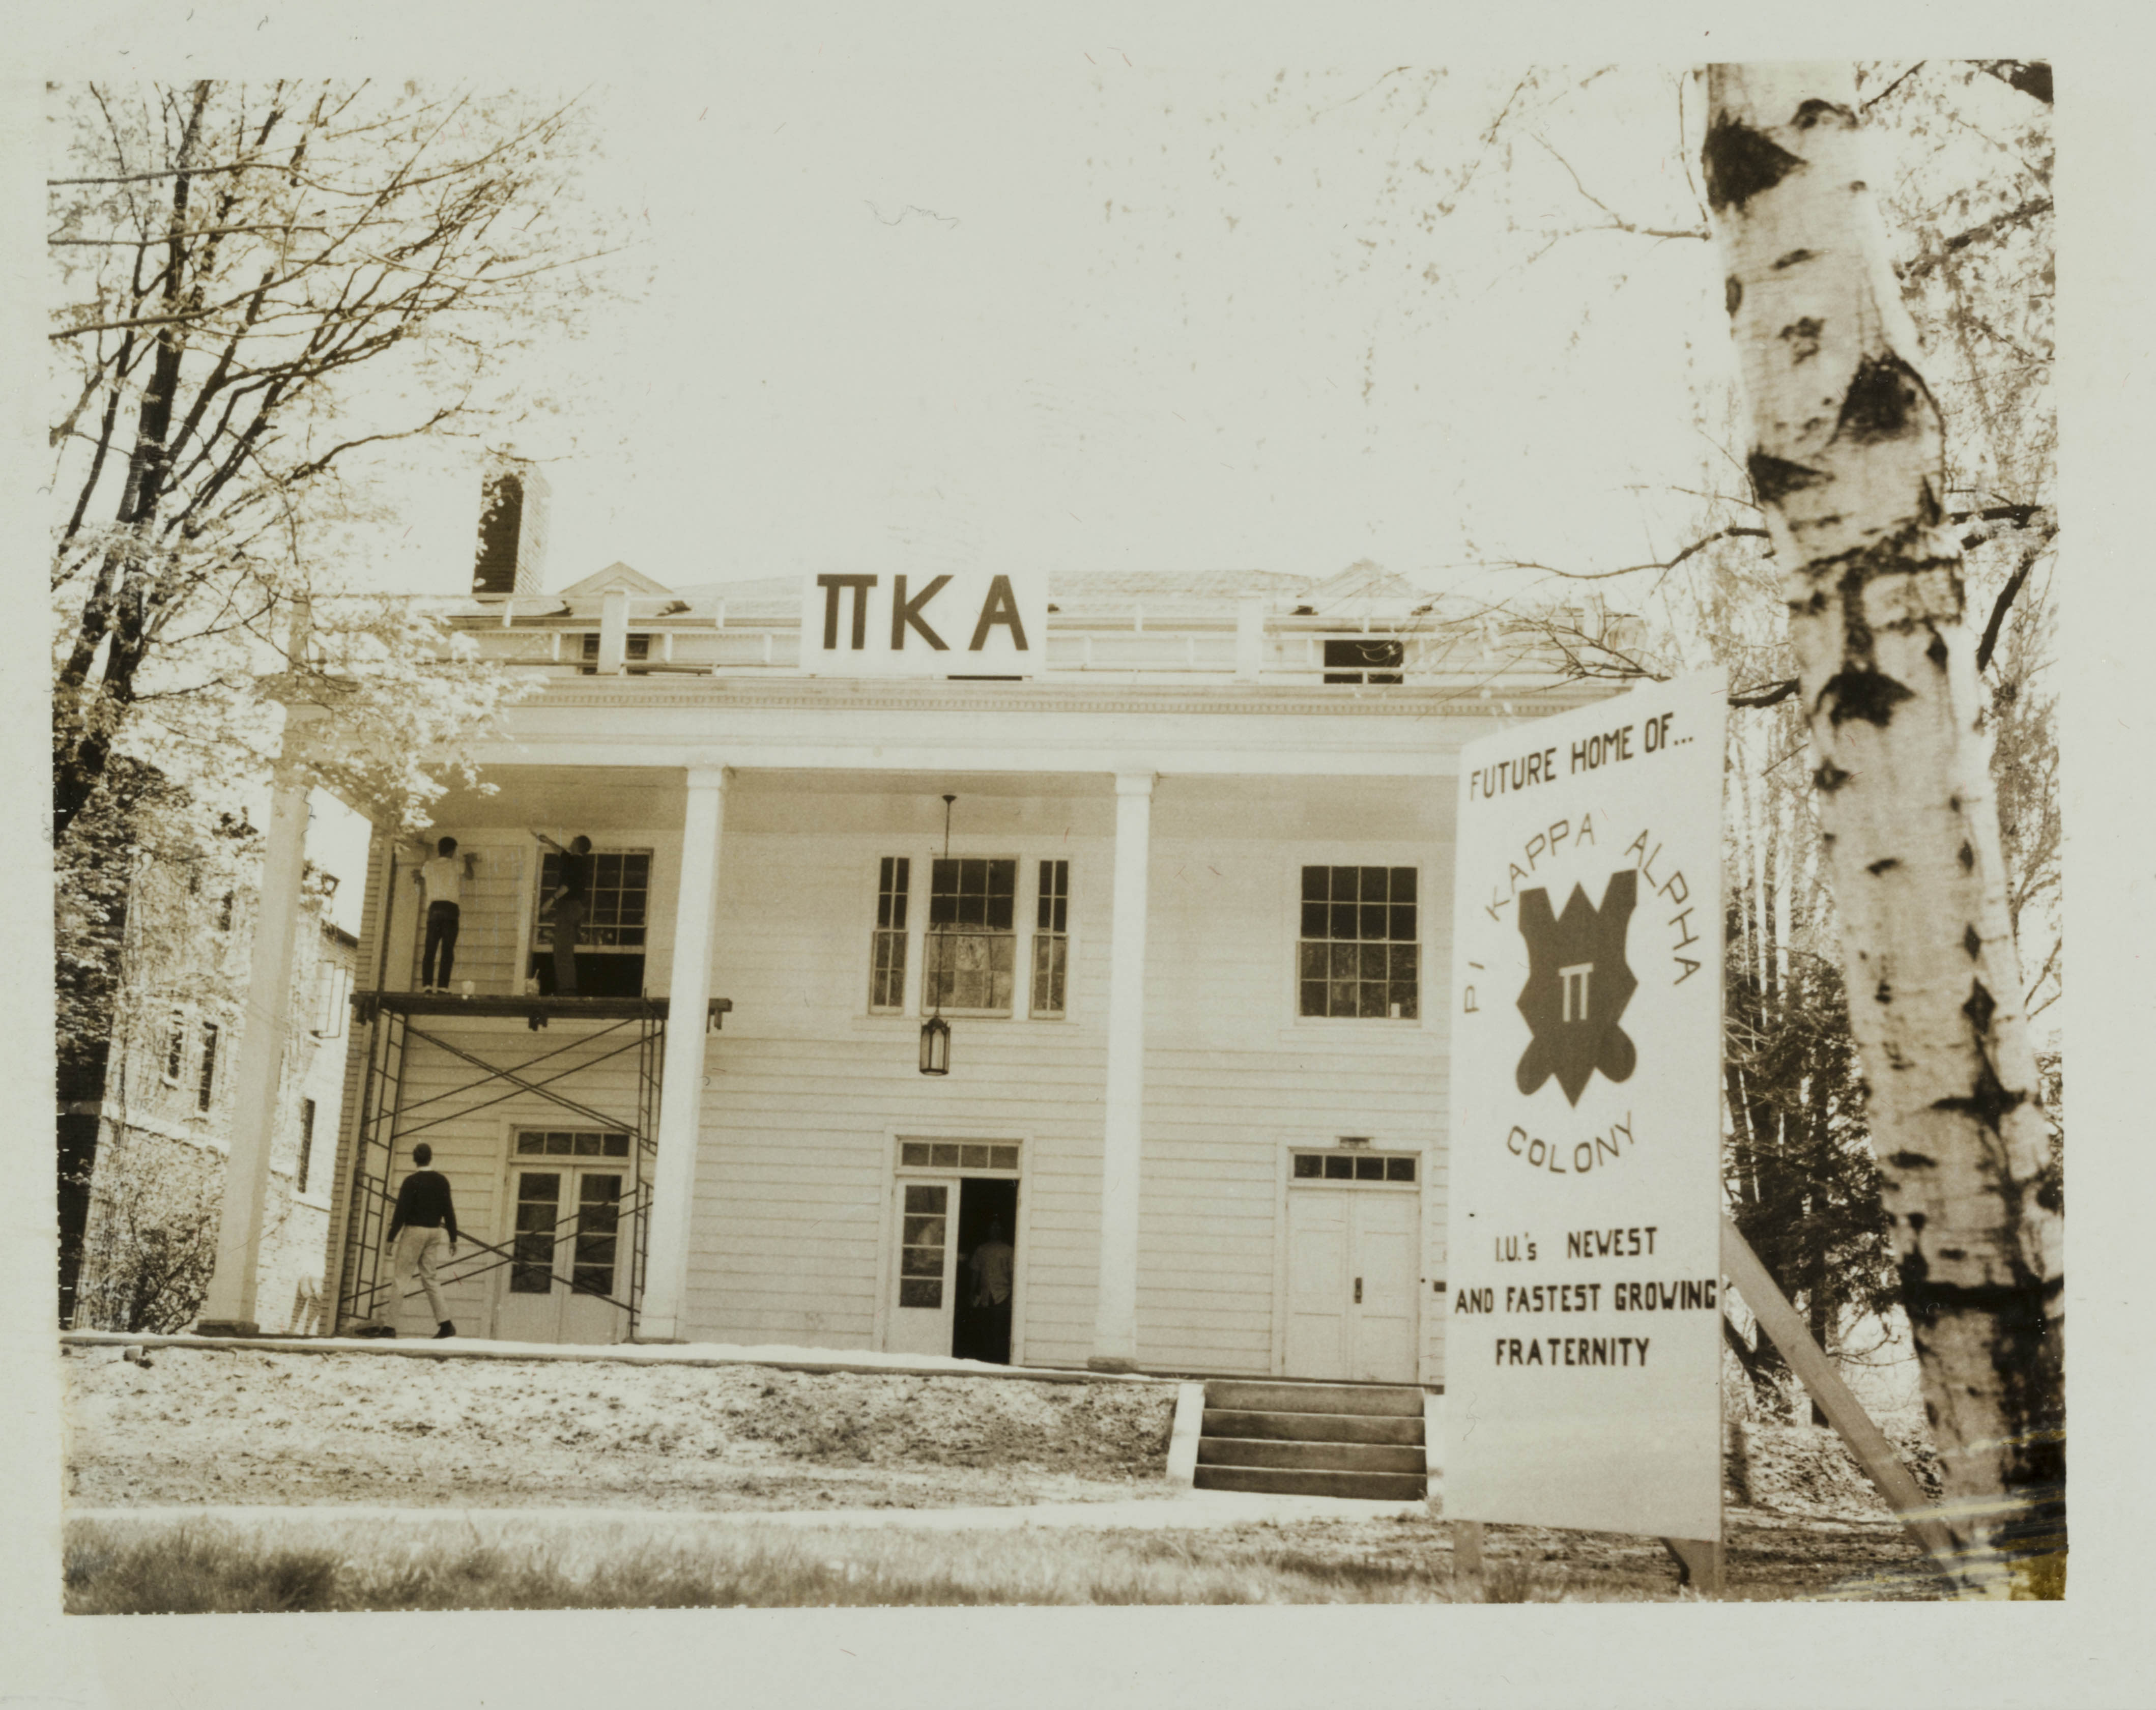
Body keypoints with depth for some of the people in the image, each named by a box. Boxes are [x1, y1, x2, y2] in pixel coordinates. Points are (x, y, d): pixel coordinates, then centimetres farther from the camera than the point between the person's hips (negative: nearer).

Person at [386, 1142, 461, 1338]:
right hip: (435, 1232, 5)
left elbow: (401, 1211, -12)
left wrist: (391, 1237, -7)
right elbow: (449, 1211, 8)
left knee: (402, 1276, -3)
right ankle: (446, 1324, 2)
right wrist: (453, 1238, 13)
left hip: (414, 1230, -5)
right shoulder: (442, 1181, 7)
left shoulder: (411, 1181, -9)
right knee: (429, 1277, 10)